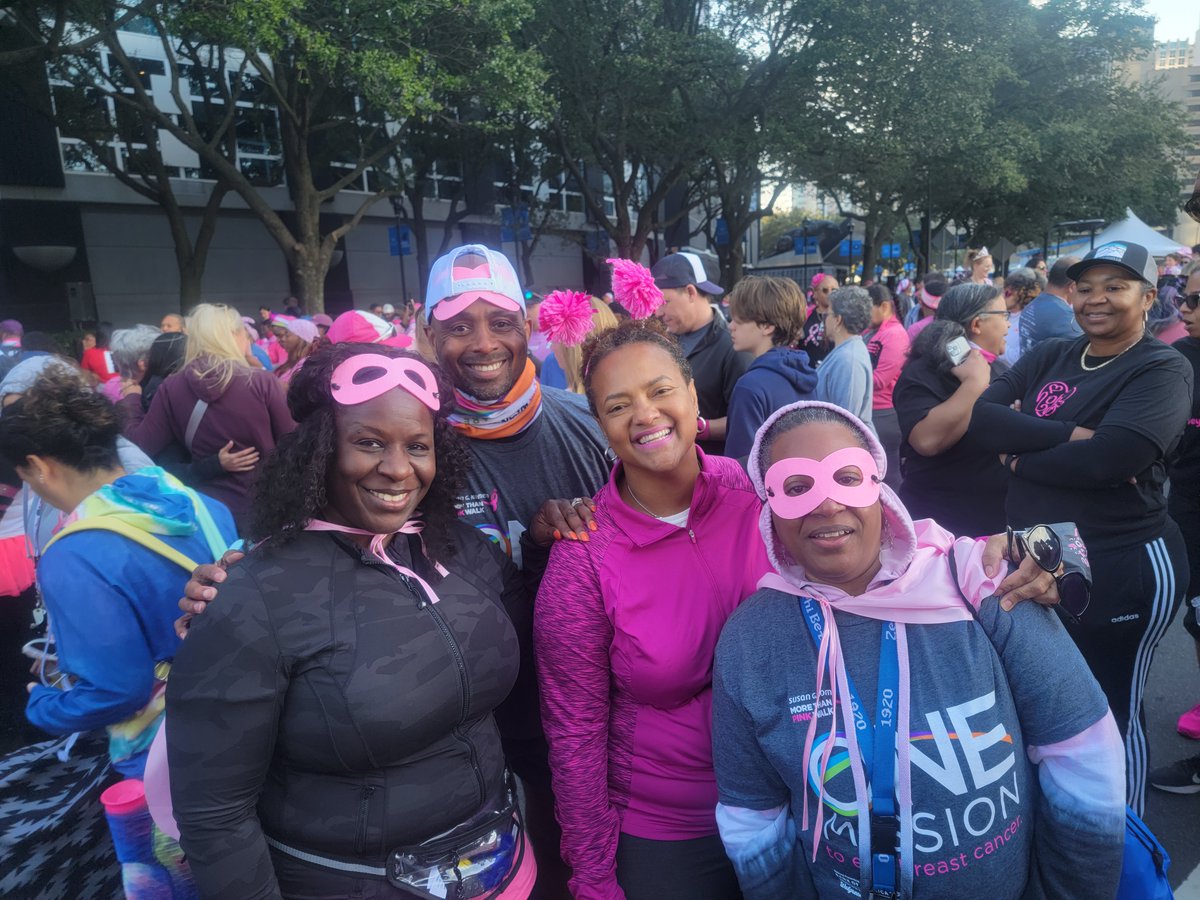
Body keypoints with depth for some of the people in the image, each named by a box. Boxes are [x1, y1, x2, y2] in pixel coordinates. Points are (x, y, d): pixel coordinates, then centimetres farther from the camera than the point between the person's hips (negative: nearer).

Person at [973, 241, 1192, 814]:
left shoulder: (1163, 370, -10)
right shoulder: (1048, 358, 5)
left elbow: (1110, 458, -28)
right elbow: (981, 414, -12)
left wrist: (1018, 457, -14)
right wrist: (1076, 434, -21)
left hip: (1123, 568, -6)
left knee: (1111, 710, 11)